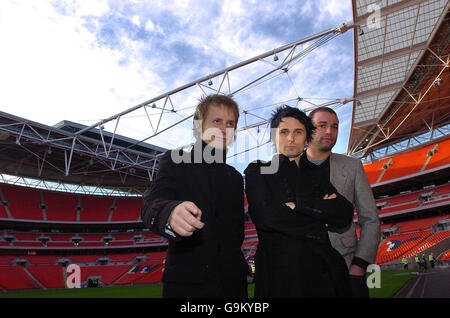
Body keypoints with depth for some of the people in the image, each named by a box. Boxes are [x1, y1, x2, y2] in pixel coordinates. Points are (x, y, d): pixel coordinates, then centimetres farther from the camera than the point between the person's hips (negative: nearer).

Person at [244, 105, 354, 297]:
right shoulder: (258, 171, 3)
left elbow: (345, 216, 0)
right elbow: (264, 216, -13)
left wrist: (299, 202, -11)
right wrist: (319, 227, -4)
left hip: (323, 271, 4)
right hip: (279, 276, -3)